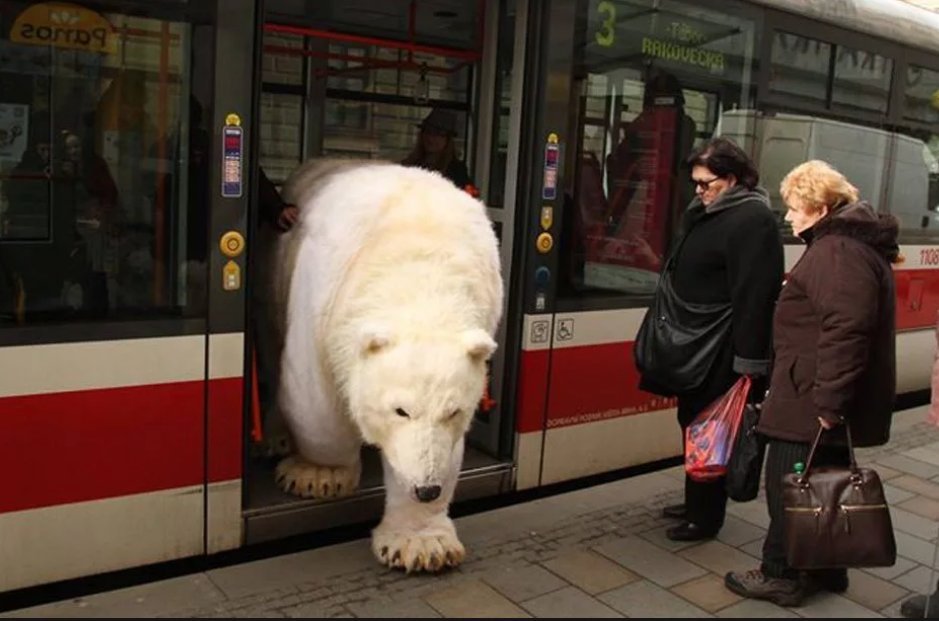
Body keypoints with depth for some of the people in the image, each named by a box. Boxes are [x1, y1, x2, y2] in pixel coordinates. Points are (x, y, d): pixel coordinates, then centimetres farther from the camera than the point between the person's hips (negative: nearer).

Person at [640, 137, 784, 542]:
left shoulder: (752, 220, -17)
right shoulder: (707, 214, 13)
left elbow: (753, 295, -24)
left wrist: (748, 359, -26)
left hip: (722, 352, -10)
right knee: (693, 424, 18)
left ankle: (705, 517, 14)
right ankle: (696, 503, 33)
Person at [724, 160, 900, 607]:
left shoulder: (838, 252, -18)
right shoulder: (852, 243, 17)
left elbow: (845, 330, -29)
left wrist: (827, 401, -27)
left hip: (811, 403, -11)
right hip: (826, 401, 11)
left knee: (789, 486, 0)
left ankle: (781, 576, 13)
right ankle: (825, 571, 31)